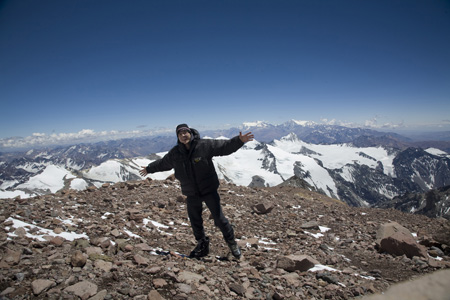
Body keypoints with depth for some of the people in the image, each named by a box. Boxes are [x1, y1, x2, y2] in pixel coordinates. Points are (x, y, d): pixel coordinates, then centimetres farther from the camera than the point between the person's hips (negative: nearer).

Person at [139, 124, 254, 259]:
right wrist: (149, 168, 31)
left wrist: (239, 140, -27)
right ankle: (202, 245, 37)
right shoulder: (175, 153, -1)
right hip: (191, 194, 4)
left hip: (209, 190, -3)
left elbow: (225, 146, -12)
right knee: (195, 222, 14)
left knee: (219, 218, 0)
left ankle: (232, 243, 23)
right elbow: (162, 163, 18)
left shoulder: (205, 145, -12)